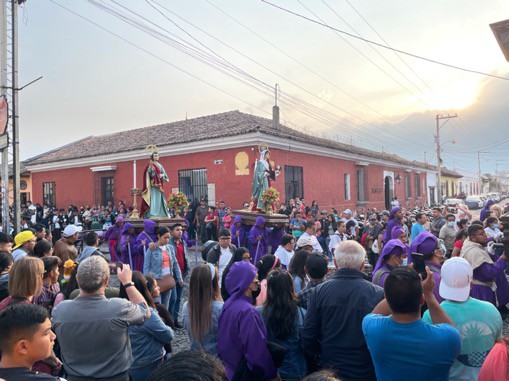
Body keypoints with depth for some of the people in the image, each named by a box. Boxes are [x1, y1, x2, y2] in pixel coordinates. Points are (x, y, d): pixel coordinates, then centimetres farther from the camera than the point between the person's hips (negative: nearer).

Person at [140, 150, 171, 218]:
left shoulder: (160, 166, 18)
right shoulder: (150, 165, 2)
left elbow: (164, 174, 13)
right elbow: (150, 173, -13)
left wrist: (162, 175, -8)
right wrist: (151, 166, -23)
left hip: (159, 185, 6)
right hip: (153, 185, -6)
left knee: (159, 198, 5)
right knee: (153, 198, -13)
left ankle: (161, 214, 9)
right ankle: (152, 214, -15)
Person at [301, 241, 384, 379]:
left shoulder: (319, 291, -14)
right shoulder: (379, 294, -18)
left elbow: (308, 335, -10)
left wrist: (315, 364, 6)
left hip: (329, 369, 1)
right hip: (366, 372, -1)